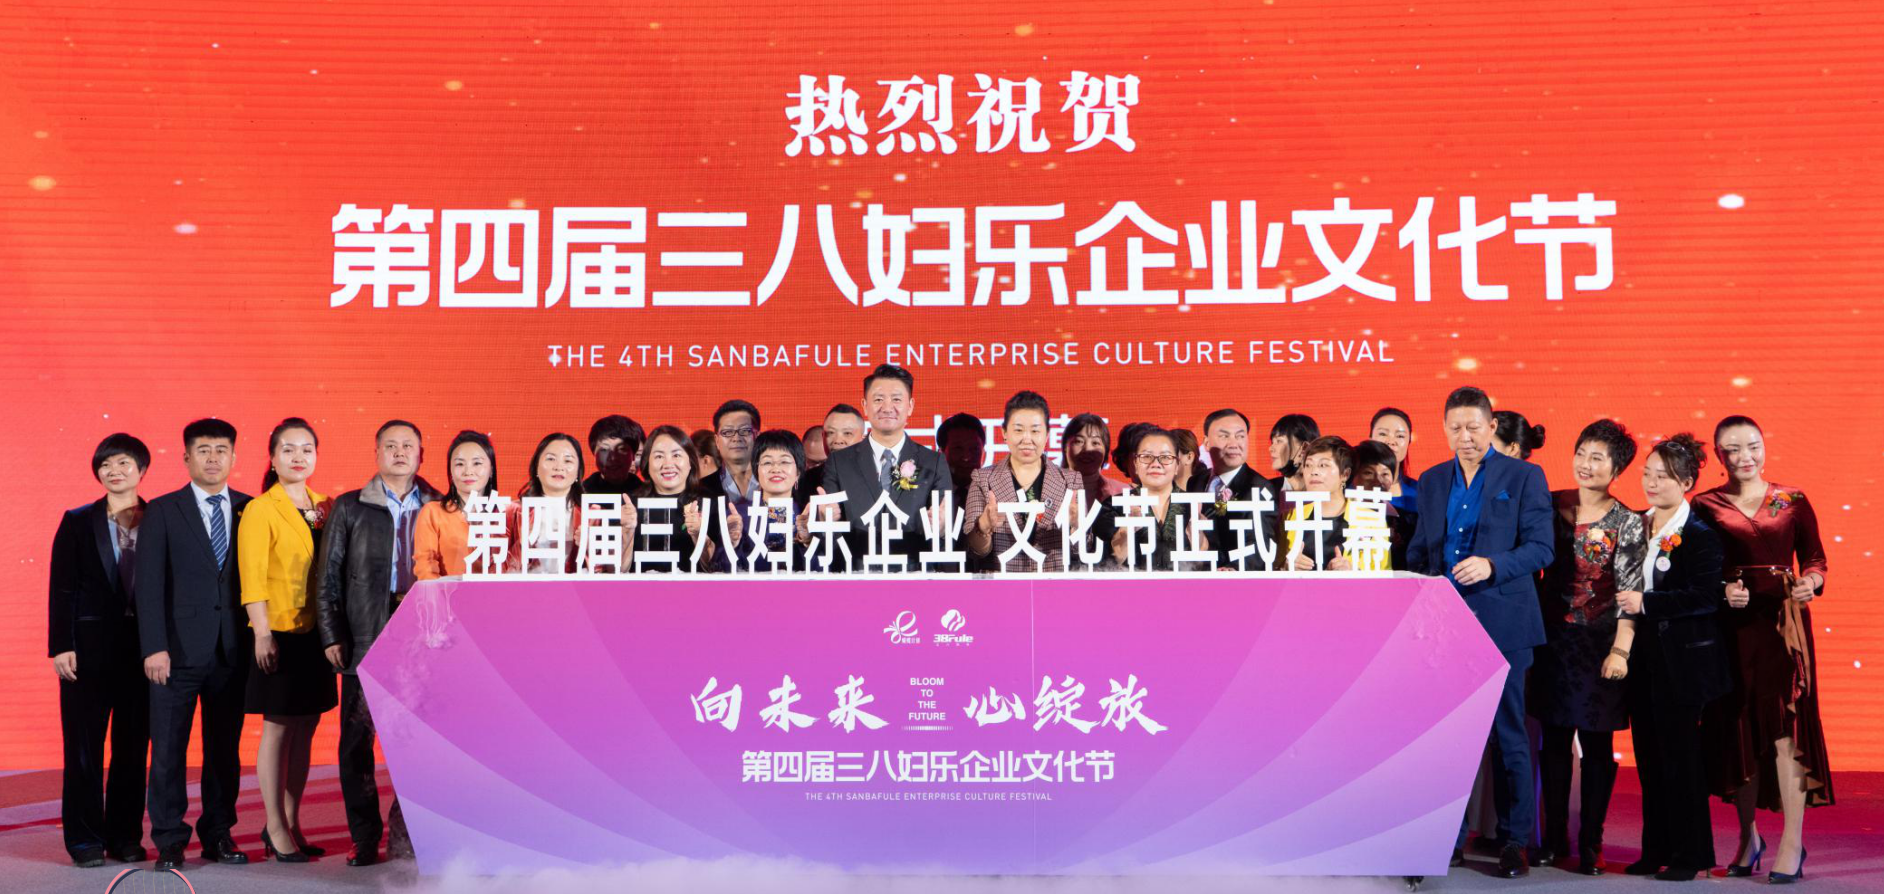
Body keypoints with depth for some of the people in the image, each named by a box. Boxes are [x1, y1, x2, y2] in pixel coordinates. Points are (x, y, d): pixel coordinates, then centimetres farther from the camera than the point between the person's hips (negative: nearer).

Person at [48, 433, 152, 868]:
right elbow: (61, 587, 1)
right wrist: (61, 645, -7)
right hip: (90, 646, -1)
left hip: (143, 648, 1)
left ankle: (125, 836, 14)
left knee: (134, 746, 6)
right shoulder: (78, 522, 4)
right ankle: (85, 839, 9)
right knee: (85, 746, 2)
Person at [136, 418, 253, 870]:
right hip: (179, 648, -2)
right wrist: (154, 647, -11)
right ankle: (169, 841, 8)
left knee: (225, 748, 7)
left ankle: (218, 835, 17)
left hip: (232, 650, 2)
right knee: (168, 749, 0)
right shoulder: (162, 511, 3)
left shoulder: (251, 510, 8)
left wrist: (256, 638, -3)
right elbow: (149, 584, -2)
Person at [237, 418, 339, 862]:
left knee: (305, 729, 9)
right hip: (279, 633, -6)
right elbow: (252, 578, -10)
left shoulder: (324, 507, 11)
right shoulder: (260, 510, -6)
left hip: (315, 632, 6)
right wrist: (262, 634, -16)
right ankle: (276, 828, 7)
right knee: (278, 729, -1)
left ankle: (292, 823, 17)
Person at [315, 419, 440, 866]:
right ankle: (365, 838, 12)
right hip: (366, 637, 0)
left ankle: (405, 834, 11)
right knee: (357, 740, 2)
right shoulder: (349, 508, 8)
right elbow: (328, 576, 6)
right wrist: (332, 637, -1)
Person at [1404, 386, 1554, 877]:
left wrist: (1491, 564, -21)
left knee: (1510, 734, 1)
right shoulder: (1431, 481, 14)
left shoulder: (1524, 477, 0)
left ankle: (1516, 840, 10)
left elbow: (1542, 548, -6)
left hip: (1502, 622, -4)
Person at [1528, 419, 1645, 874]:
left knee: (1597, 742, 2)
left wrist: (1620, 650, -17)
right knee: (1554, 738, 7)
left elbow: (1630, 592, -9)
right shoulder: (1551, 505, 4)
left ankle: (1590, 841, 10)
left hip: (1599, 643, -3)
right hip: (1553, 639, 3)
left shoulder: (1627, 524, -5)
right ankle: (1554, 836, 17)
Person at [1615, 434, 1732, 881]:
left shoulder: (1700, 535, -10)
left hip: (1682, 659, -7)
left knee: (1681, 755, -2)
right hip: (1644, 655, 7)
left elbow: (1705, 597, -18)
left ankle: (1691, 854, 8)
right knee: (1649, 755, 10)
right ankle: (1656, 849, 19)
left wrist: (1646, 604, -21)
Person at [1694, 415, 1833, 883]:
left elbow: (1814, 559, 8)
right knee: (1737, 727, 4)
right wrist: (1721, 591, -14)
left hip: (1783, 620, -1)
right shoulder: (1705, 506, 5)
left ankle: (1792, 844, -5)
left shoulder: (1793, 501, 7)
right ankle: (1748, 837, 18)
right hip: (1731, 623, 1)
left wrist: (1810, 582, -12)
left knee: (1786, 726, -8)